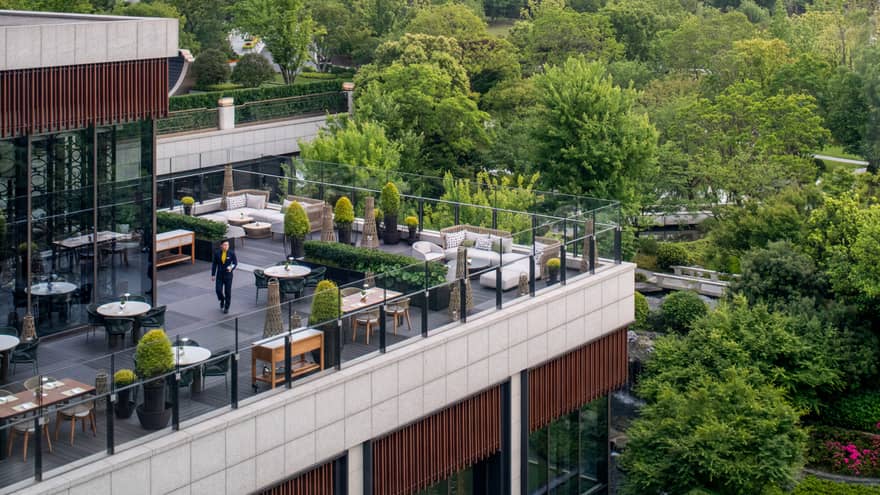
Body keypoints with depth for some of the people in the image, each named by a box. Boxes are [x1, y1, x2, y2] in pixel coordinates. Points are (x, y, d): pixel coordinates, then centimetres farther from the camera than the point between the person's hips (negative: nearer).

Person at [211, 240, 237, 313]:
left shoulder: (231, 253, -9)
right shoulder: (217, 253, -4)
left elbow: (235, 263, -3)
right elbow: (214, 264, 3)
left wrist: (231, 268, -25)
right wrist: (213, 275, 3)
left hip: (228, 275, -1)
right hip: (219, 274, 1)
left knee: (228, 292, 2)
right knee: (218, 290, -4)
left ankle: (226, 307, 16)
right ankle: (222, 300, 28)